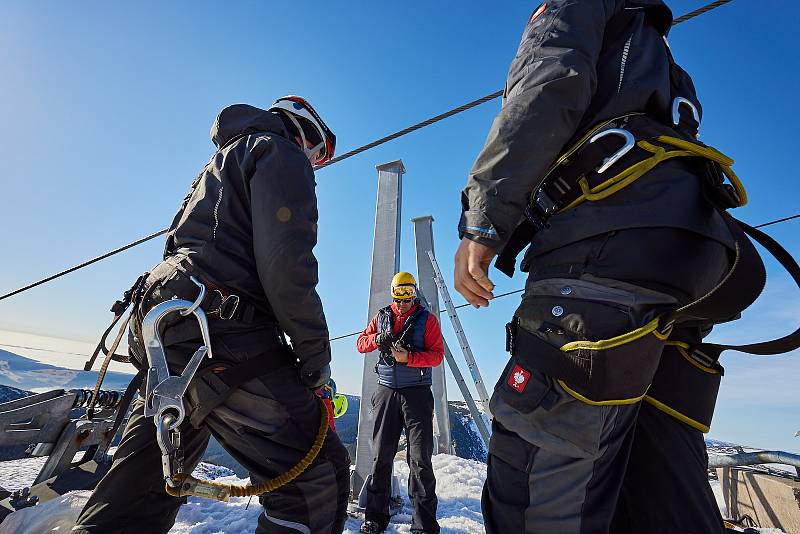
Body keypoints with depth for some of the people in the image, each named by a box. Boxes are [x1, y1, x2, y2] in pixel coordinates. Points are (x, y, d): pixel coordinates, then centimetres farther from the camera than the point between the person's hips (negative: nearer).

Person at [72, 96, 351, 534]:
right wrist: (316, 353, -8)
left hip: (161, 328, 11)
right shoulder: (281, 151, 3)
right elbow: (286, 262, -14)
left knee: (148, 482, 23)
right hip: (224, 334, -10)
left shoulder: (219, 163, 32)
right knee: (318, 478, -6)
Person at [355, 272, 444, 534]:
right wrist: (378, 339, -12)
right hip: (386, 391, 3)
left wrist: (409, 357, -21)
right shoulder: (382, 317, 12)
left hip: (416, 392, -2)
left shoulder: (427, 319, 2)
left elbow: (437, 355, -6)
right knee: (381, 456, 7)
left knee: (420, 459, 0)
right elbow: (361, 343, 9)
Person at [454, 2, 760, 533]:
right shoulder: (659, 65, 43)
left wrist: (482, 221, -10)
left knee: (537, 486, -11)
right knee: (665, 489, 11)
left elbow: (550, 84, -4)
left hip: (613, 239, -9)